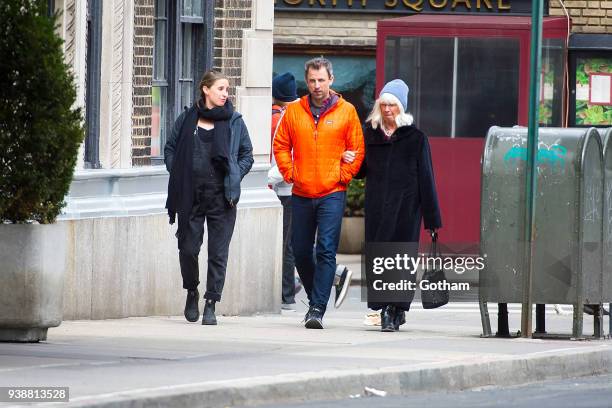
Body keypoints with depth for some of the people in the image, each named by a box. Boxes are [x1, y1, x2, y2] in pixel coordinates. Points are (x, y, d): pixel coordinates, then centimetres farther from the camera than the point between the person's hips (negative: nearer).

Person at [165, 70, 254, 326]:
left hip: (222, 196, 0)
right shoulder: (188, 119, 6)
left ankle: (211, 305, 1)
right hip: (190, 196, 0)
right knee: (188, 248, 2)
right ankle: (192, 292, 27)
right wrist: (178, 175, 1)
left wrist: (234, 177, -1)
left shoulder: (234, 121, 6)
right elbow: (170, 149, 14)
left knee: (218, 252, -4)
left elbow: (247, 154, 12)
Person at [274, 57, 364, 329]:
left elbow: (357, 150, 4)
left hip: (332, 194, -3)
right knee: (301, 251, 9)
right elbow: (281, 146, 11)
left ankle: (318, 309, -15)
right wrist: (289, 173, 0)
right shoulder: (293, 112, 6)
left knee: (326, 250, -12)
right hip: (301, 194, 3)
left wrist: (343, 176, -4)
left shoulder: (346, 112, 1)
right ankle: (315, 300, 28)